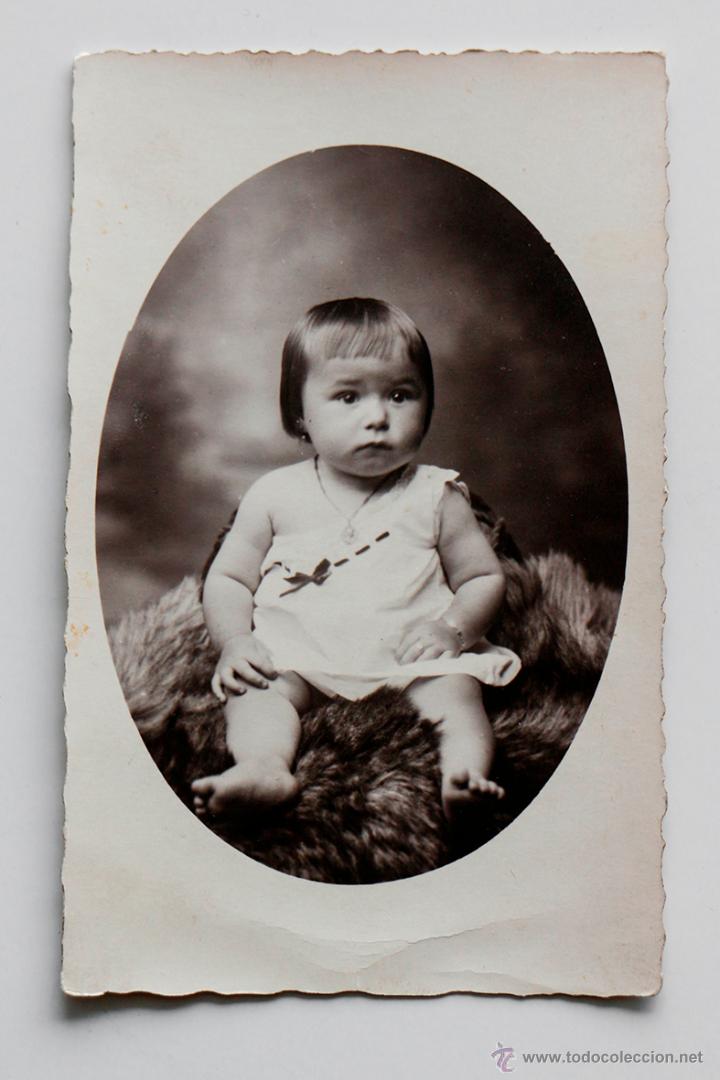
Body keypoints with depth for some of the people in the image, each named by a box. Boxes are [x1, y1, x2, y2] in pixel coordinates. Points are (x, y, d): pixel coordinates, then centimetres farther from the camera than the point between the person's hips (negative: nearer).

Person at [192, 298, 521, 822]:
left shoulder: (435, 496, 6)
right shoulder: (275, 495, 8)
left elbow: (485, 577, 10)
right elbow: (227, 579, 11)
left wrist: (454, 626, -11)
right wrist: (235, 641, -9)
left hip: (411, 658, 0)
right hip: (299, 656, 1)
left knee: (455, 690, -27)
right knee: (260, 688, -25)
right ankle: (263, 768, -44)